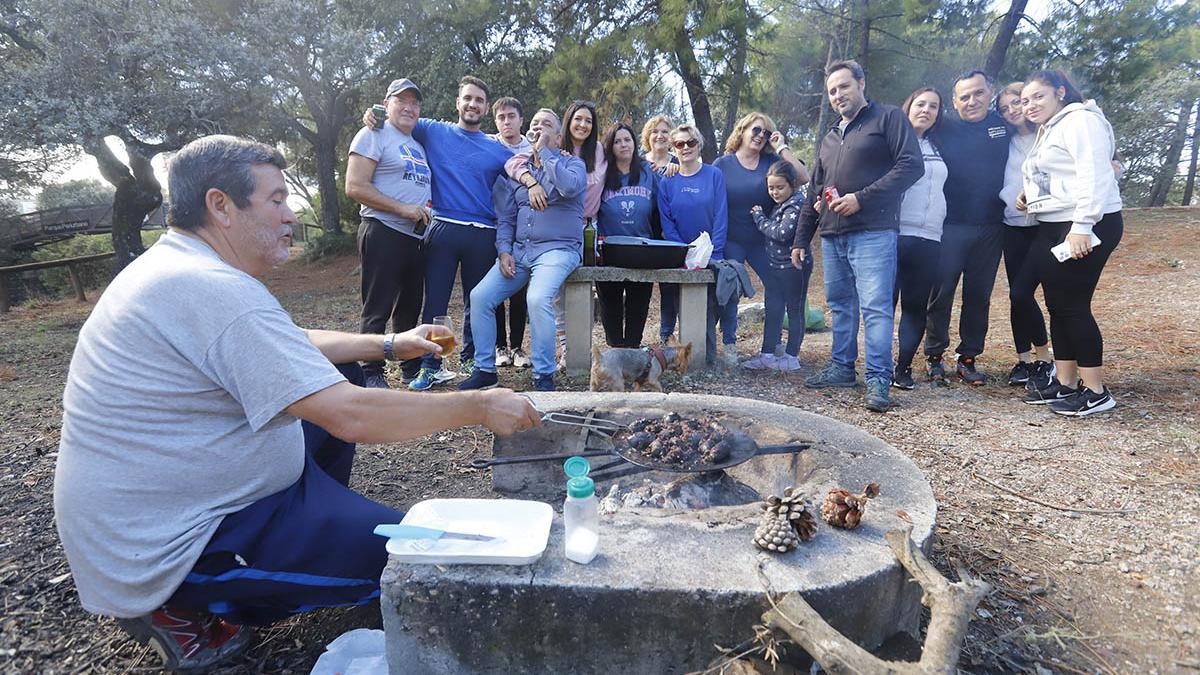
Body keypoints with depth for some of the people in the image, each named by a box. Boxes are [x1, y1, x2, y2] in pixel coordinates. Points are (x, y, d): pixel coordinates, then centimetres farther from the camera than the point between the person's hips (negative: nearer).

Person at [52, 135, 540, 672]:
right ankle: (189, 611, -1)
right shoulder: (217, 292, -28)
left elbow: (287, 346, 16)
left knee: (340, 377, 12)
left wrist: (388, 345, 11)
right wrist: (479, 407, -22)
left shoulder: (172, 266, 5)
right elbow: (353, 418, -33)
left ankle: (319, 521, 21)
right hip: (163, 556, -10)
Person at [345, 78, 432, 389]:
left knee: (410, 308, 15)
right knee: (377, 310, -4)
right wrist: (402, 208, -17)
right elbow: (355, 187, -13)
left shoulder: (418, 144, 20)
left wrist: (427, 210, 8)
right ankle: (371, 374, 4)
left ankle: (412, 365, 26)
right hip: (384, 234, -8)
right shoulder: (373, 135, -3)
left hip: (417, 236, 8)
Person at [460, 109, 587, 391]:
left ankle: (544, 376, -18)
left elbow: (569, 187, -21)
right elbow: (506, 219, 18)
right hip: (519, 250, 6)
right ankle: (485, 369, 2)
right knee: (479, 297, -11)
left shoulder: (572, 163, 5)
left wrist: (544, 151, -11)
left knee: (538, 299, -32)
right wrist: (504, 251, 1)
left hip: (558, 249, -5)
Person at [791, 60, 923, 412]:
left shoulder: (888, 118, 4)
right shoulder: (829, 138, 24)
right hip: (832, 236, 7)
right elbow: (814, 192, 26)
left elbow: (911, 165, -8)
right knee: (840, 305, 11)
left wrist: (861, 198, -14)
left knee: (875, 306, -10)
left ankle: (878, 381, -8)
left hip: (872, 233, -7)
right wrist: (801, 239, 21)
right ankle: (842, 368, 21)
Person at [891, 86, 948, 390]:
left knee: (916, 306, 3)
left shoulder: (937, 148, 20)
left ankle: (904, 367, 9)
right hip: (893, 235, -5)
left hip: (928, 239, 5)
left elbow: (943, 190, 26)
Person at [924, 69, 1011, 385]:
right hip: (950, 226, -3)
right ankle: (934, 356, 11)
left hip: (990, 227, 3)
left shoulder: (1004, 124, 8)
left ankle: (968, 359, 16)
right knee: (941, 293, -1)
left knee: (979, 296, 7)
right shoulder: (944, 129, -2)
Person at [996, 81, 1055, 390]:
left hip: (1044, 227, -4)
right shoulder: (1008, 143, 12)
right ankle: (1024, 360, 17)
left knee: (1022, 292, -13)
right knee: (1016, 294, 5)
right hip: (1014, 226, 5)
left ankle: (1043, 358, 6)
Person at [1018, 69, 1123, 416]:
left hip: (1086, 228, -10)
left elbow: (1094, 175, -19)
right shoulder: (1049, 130, 21)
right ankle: (1066, 384, 16)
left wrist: (1082, 227, -25)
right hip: (1052, 228, 10)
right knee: (1057, 305, 9)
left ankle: (1095, 392, -1)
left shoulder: (1080, 121, -8)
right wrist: (1031, 195, 9)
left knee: (1073, 305, -9)